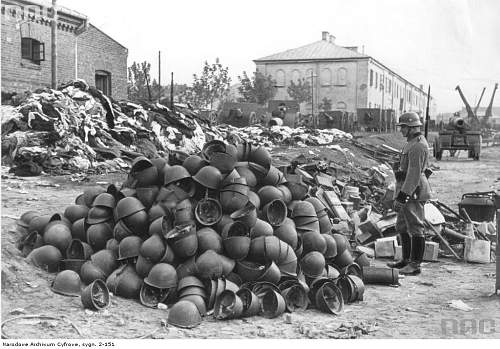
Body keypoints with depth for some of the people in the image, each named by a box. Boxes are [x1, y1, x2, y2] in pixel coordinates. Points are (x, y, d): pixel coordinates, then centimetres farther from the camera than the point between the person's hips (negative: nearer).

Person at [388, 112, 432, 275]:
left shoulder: (418, 146, -17)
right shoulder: (412, 143, 17)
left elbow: (414, 174, -23)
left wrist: (402, 196, -24)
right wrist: (400, 194, 23)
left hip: (413, 193, -11)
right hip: (408, 192, 11)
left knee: (415, 228, -6)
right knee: (402, 227, 17)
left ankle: (415, 265, -1)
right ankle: (406, 260, 27)